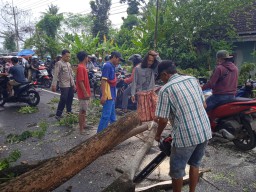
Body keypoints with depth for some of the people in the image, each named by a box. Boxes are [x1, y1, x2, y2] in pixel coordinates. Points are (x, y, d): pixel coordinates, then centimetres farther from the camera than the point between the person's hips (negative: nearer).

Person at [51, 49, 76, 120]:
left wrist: (73, 84, 19)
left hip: (70, 85, 8)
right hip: (64, 86, -8)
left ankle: (69, 113, 31)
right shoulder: (59, 63, -9)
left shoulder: (68, 64, 15)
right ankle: (58, 115, 5)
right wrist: (54, 85, -23)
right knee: (63, 100, -6)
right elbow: (55, 75, -16)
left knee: (70, 100, 15)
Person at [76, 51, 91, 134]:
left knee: (84, 110, 18)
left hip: (85, 93, 10)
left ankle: (83, 125, 31)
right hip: (83, 94, -10)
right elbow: (80, 82, -22)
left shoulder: (83, 67, 13)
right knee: (82, 111, -3)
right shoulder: (81, 67, -18)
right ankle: (81, 129, 5)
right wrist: (85, 93, -22)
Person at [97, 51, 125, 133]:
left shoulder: (112, 66, 15)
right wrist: (103, 95, -25)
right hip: (108, 95, -10)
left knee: (112, 116, 19)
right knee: (106, 116, -6)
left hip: (111, 95, 10)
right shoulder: (107, 66, -14)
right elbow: (103, 81, -21)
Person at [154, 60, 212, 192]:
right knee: (195, 164, 27)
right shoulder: (192, 79, 6)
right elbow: (204, 105, 13)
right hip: (205, 131, 7)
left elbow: (163, 120, -10)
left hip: (185, 136, -7)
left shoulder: (165, 89, -11)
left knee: (177, 170, 15)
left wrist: (158, 135, 8)